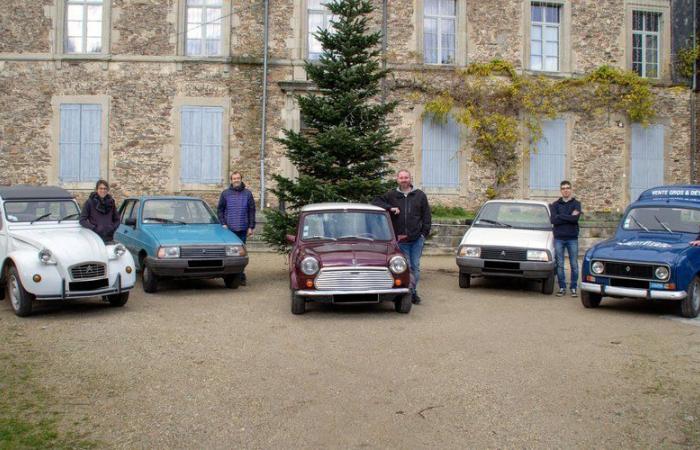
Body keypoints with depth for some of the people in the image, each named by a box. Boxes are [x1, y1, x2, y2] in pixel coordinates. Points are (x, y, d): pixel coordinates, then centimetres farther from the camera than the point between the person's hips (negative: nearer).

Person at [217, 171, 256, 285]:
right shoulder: (225, 193, 6)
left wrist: (251, 227, 1)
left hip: (242, 229, 0)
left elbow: (251, 211, 7)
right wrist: (223, 224, -2)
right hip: (229, 228, 0)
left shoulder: (248, 194, 7)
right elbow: (220, 209, 9)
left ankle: (240, 277, 10)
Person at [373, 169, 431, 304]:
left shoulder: (420, 195, 6)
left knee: (415, 266, 5)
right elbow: (376, 202, 3)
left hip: (417, 238, 0)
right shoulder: (391, 195, 5)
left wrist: (425, 232, -2)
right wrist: (390, 208, -11)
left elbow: (426, 215, 7)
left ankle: (413, 291, 15)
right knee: (406, 266, 2)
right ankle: (411, 292, 8)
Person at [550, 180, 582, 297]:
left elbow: (576, 218, -13)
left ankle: (573, 288, 9)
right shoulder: (555, 204, 9)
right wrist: (569, 217, -10)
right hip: (559, 238, 1)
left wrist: (560, 216, -9)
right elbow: (553, 220, -8)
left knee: (574, 265, 1)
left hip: (572, 238, -1)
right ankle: (562, 288, 11)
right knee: (559, 265, 3)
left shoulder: (576, 203, 6)